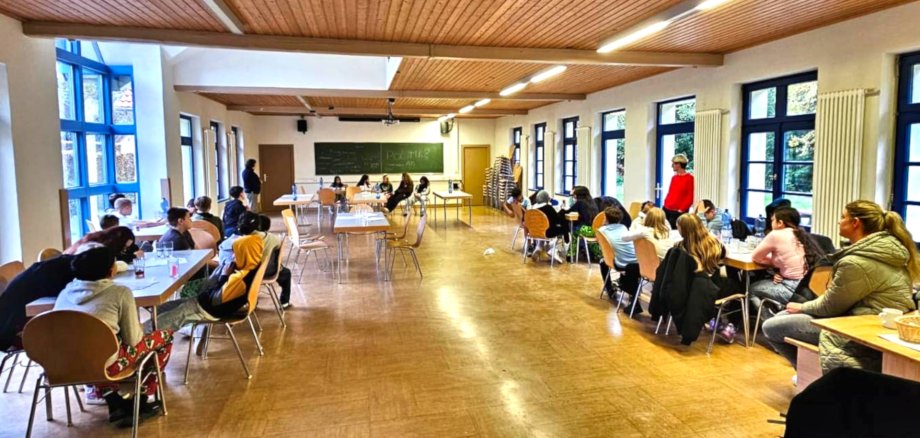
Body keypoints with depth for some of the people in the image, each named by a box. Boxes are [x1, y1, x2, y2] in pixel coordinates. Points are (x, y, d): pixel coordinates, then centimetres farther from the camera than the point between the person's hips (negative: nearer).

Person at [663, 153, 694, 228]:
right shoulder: (674, 177, 11)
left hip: (679, 212, -6)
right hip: (667, 210, 6)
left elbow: (690, 197, -9)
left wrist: (681, 210, -13)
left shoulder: (689, 178, -7)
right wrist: (665, 205, 8)